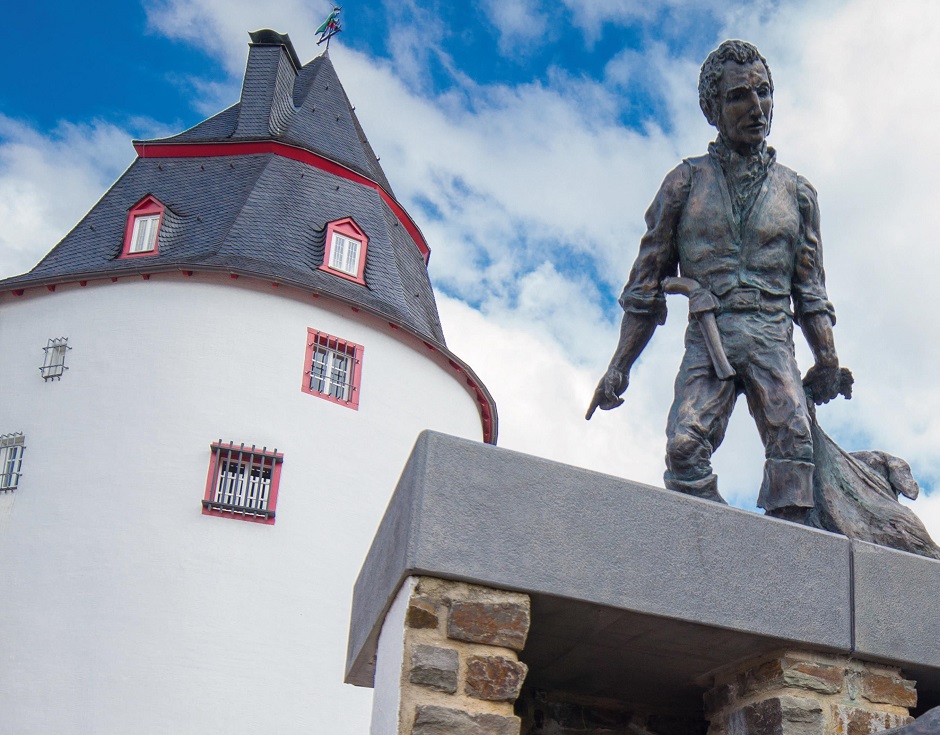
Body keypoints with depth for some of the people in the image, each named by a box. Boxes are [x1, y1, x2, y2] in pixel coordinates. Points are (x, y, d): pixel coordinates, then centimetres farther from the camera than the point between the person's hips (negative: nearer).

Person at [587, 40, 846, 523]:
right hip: (707, 341, -1)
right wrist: (619, 366, 6)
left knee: (793, 438, -23)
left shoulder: (796, 191, 21)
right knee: (686, 443, -24)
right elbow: (646, 283, 14)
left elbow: (810, 288, 18)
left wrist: (827, 358, 1)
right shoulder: (686, 182, 16)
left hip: (772, 340, 1)